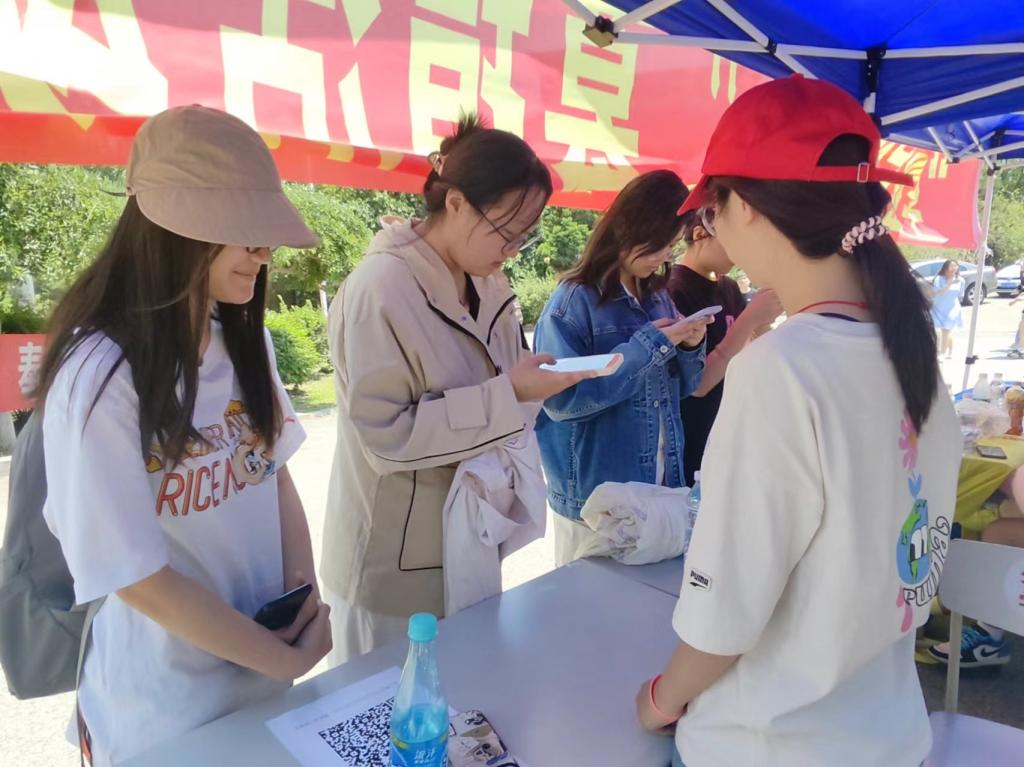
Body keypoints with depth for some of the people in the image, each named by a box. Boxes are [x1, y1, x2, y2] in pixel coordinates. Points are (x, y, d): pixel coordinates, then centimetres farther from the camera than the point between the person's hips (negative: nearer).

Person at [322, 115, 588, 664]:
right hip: (393, 567, -7)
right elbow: (385, 436, -24)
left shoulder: (489, 285, 4)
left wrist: (534, 383, -7)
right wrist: (509, 395, -27)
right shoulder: (379, 290, -21)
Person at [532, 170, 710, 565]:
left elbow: (678, 389, 13)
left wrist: (689, 346, -8)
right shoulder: (575, 299, -14)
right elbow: (561, 398, -23)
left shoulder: (658, 296, 6)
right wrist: (648, 346, -23)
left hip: (660, 489, 6)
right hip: (594, 500, -6)